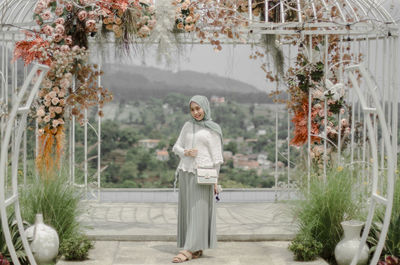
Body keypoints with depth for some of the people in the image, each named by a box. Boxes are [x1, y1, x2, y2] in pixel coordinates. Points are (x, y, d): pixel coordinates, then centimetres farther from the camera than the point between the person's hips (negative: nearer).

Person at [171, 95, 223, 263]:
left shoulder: (213, 129, 0)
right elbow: (176, 147, 13)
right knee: (187, 210, 4)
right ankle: (197, 249, 11)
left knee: (198, 210, -10)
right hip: (186, 173, 5)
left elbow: (216, 156, -1)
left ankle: (188, 250, -15)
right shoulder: (187, 126, 12)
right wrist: (186, 152, -10)